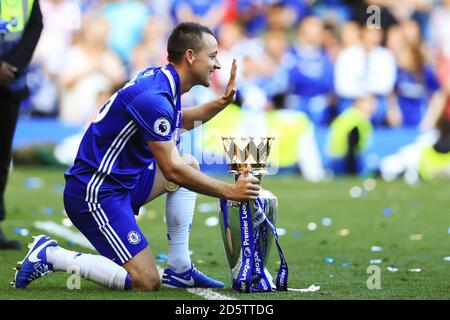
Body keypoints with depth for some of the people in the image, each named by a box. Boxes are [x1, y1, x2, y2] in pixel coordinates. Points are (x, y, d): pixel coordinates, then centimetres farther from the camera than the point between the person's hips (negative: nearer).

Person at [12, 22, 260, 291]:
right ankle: (50, 256, -5)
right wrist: (230, 192, -17)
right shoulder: (153, 97, -24)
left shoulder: (160, 79, 6)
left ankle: (179, 270, 13)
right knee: (147, 283, -12)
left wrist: (223, 102, 16)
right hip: (95, 195, -10)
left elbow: (180, 121, 30)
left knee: (189, 163, 16)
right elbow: (171, 170, -23)